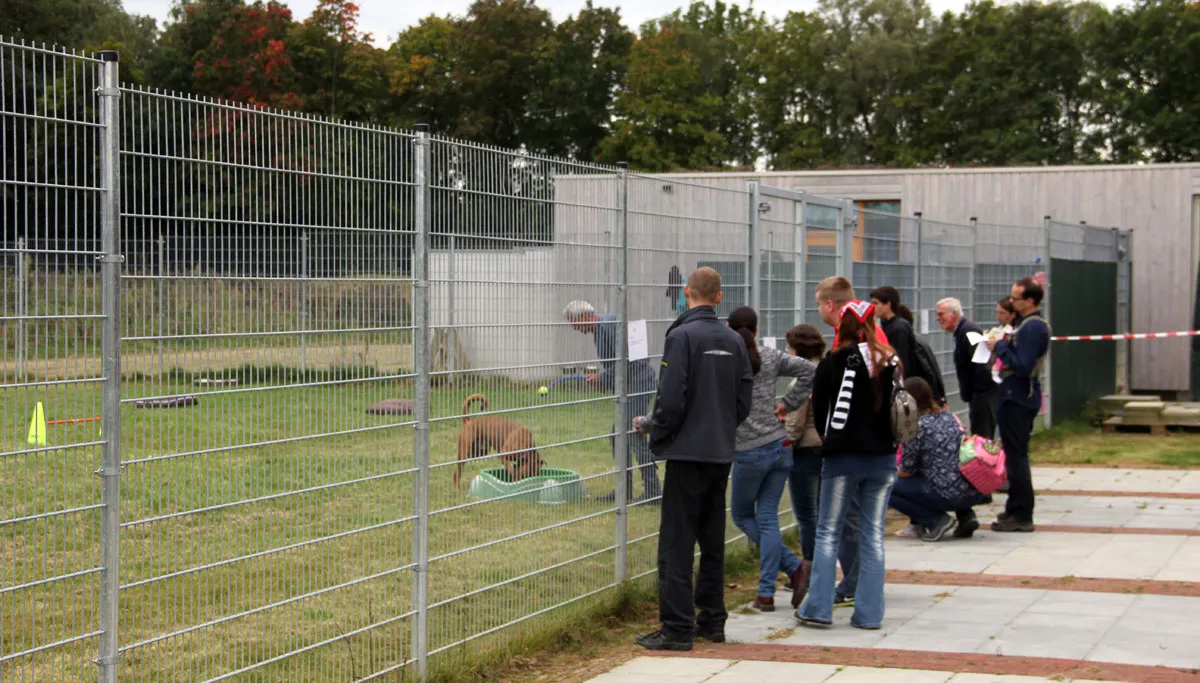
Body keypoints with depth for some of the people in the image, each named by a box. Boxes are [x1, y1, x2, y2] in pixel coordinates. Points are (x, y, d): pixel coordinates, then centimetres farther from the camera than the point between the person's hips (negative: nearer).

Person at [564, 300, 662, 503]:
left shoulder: (609, 324, -16)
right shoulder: (599, 330, 16)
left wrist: (603, 379, -14)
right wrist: (601, 379, 6)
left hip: (637, 383, -11)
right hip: (627, 387, 11)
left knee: (635, 437, -9)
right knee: (618, 438, 13)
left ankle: (652, 490, -5)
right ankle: (623, 490, 19)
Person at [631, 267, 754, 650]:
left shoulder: (682, 336, -12)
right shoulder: (734, 340, 7)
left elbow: (671, 399, -17)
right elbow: (744, 399, 10)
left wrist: (651, 428, 0)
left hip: (687, 452, -7)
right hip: (721, 453, 7)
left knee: (676, 542, -4)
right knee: (712, 540, 15)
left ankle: (677, 628, -5)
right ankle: (712, 620, 19)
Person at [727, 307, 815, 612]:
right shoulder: (770, 358, 4)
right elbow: (809, 370, 6)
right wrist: (788, 404, 9)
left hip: (749, 452, -5)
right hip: (780, 447, 5)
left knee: (742, 515, 13)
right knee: (767, 518, 8)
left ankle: (792, 565, -3)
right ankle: (766, 593, 4)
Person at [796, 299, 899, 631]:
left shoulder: (835, 362, -6)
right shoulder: (890, 363, 5)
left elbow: (819, 408, 1)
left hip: (843, 457, -3)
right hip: (883, 457, 3)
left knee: (828, 532, 6)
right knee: (873, 534, 7)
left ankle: (818, 608, 4)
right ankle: (869, 613, 6)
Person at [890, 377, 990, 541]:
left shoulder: (917, 426, -5)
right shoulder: (950, 417, 16)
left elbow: (907, 471, 0)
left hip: (949, 494, -8)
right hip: (975, 493, 8)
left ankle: (937, 520, -5)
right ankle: (966, 515, 16)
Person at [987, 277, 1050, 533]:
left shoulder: (1031, 328, -18)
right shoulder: (1032, 323, 15)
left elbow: (1023, 367, -25)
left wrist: (1000, 347, -16)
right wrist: (1003, 347, 8)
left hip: (1017, 398, -11)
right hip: (1020, 396, 11)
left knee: (1016, 455, -7)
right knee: (1016, 454, 17)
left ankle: (1021, 516, -4)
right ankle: (1016, 509, 25)